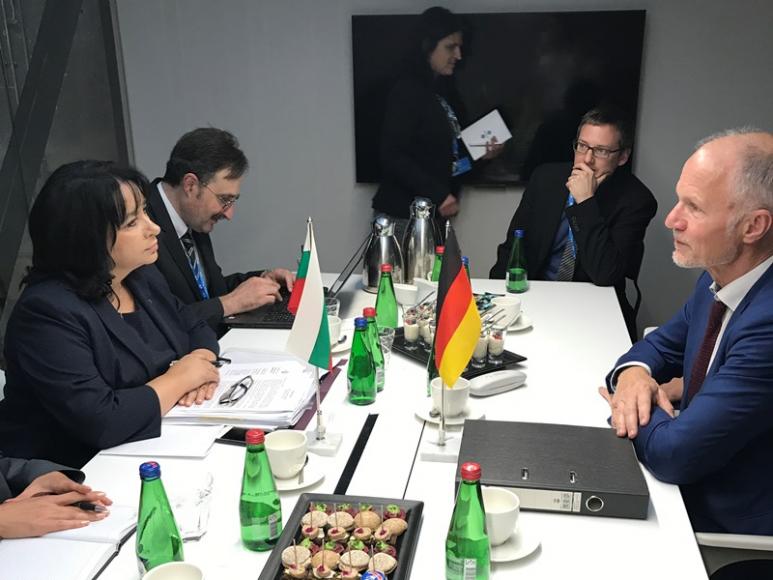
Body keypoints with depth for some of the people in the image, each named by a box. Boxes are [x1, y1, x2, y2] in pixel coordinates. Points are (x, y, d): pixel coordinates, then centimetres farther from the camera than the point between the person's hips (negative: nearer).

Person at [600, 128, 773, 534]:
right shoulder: (720, 277, -4)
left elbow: (671, 454, -28)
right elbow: (664, 344, 13)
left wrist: (630, 408, -8)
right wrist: (633, 372, -10)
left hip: (734, 528, -7)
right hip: (692, 489, 7)